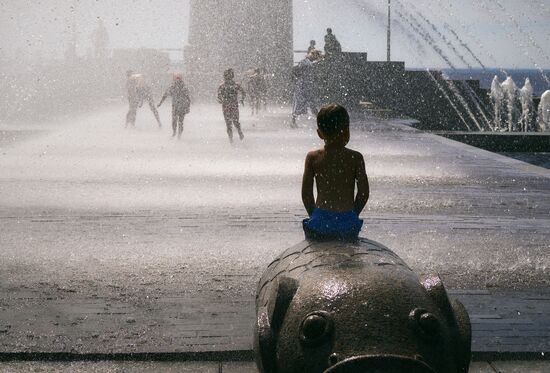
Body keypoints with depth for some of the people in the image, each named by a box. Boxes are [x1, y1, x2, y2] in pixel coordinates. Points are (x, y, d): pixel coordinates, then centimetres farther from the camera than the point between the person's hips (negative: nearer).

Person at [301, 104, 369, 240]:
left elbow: (306, 193, 1)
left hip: (320, 223, 0)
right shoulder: (355, 158, -1)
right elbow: (364, 192, -1)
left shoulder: (313, 157, 0)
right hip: (348, 224, 0)